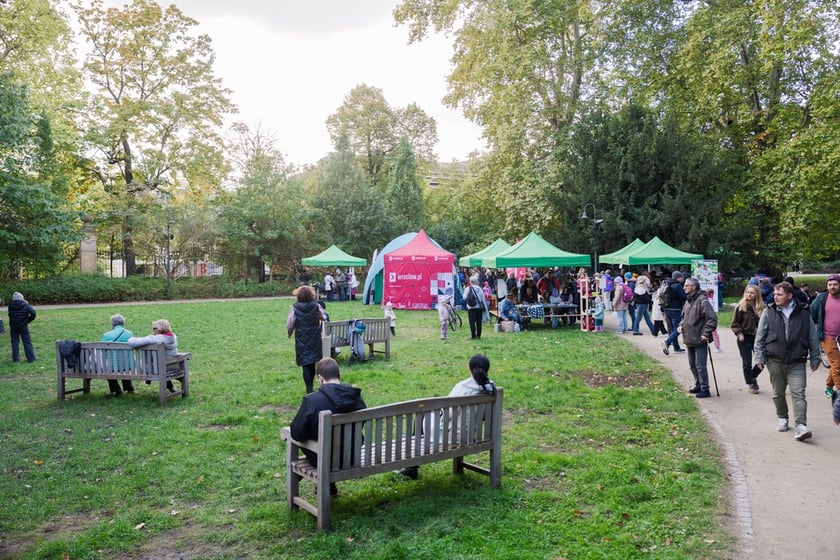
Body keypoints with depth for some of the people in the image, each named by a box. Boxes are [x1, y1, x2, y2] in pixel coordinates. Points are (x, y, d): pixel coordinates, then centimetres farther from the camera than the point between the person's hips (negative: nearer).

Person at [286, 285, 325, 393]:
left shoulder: (295, 308, -11)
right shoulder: (316, 307, -6)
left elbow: (290, 324, -5)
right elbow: (323, 318, 9)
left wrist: (289, 333, 15)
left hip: (301, 340, -2)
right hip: (314, 339, 2)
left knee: (305, 365, 2)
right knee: (312, 363, 16)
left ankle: (309, 389, -3)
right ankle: (310, 386, 29)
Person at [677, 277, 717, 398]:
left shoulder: (702, 301, -15)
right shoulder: (688, 301, 13)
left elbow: (712, 319, -19)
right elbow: (684, 317, 26)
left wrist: (706, 333, -21)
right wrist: (681, 325, 7)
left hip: (699, 340, -9)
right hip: (689, 340, 9)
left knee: (700, 365, -6)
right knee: (692, 365, 17)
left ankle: (705, 389, 3)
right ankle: (698, 385, 31)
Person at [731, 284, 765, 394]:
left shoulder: (761, 307, 1)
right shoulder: (741, 307, -6)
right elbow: (734, 323, -3)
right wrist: (739, 333, -14)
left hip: (757, 337, 3)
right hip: (744, 337, -2)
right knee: (747, 363, 2)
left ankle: (753, 377, 28)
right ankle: (750, 384, 17)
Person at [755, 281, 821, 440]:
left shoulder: (804, 312, 0)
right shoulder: (769, 312, 0)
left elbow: (813, 337, 7)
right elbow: (760, 336, 3)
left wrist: (815, 358, 7)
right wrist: (759, 357, -1)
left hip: (797, 362, -1)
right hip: (775, 361, 1)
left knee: (798, 393, -8)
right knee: (778, 393, 12)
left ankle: (801, 426, -9)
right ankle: (782, 418, 31)